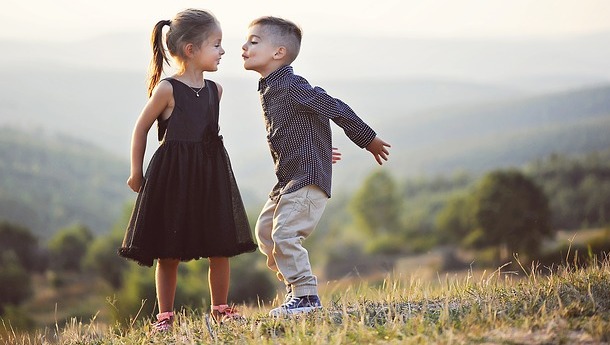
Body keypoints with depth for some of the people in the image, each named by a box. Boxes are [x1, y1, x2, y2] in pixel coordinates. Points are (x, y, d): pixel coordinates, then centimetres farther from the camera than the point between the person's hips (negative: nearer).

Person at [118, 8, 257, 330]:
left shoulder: (214, 90, 6)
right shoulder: (166, 90, -11)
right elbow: (141, 128, -3)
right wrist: (136, 172, -1)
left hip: (211, 173, 5)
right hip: (173, 177, -5)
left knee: (220, 249, 5)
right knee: (169, 253, 3)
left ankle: (220, 310, 19)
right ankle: (165, 315, 12)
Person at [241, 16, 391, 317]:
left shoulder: (292, 87, -19)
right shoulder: (269, 89, 10)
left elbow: (336, 109, -17)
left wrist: (369, 140, -9)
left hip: (308, 177, -10)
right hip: (287, 179, 10)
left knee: (285, 233, -15)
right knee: (265, 230, 14)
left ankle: (306, 296, -7)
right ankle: (295, 286, 24)